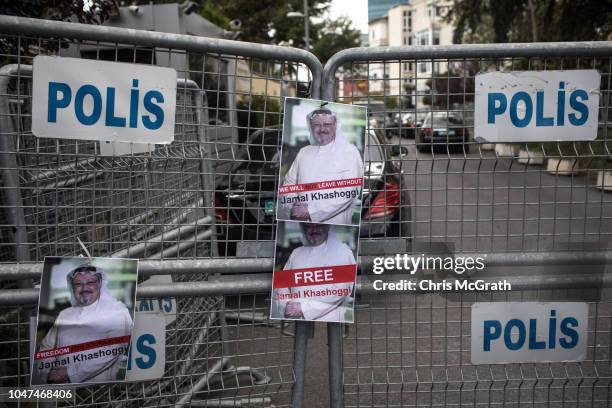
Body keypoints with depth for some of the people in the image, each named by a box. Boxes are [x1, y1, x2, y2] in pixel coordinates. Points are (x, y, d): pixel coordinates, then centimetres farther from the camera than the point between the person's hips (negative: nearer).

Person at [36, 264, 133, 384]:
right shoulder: (64, 315, 15)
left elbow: (110, 352, -11)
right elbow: (46, 347, 16)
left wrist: (70, 372, -12)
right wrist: (50, 371, -2)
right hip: (62, 389, 4)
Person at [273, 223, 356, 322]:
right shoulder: (296, 253, 15)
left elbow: (339, 291, -11)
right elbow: (282, 285, 11)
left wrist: (303, 307, -14)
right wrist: (287, 306, -9)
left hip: (327, 320, -4)